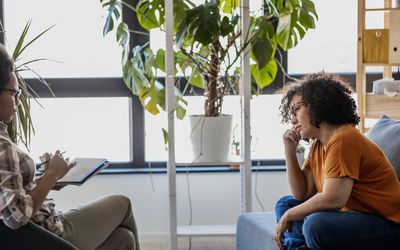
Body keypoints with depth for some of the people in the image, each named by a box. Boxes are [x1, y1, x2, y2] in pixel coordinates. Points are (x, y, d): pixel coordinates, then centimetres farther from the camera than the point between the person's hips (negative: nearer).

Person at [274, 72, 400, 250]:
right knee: (285, 204, 10)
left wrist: (288, 216, -13)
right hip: (353, 216, 10)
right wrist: (290, 152, 0)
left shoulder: (343, 139, -17)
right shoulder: (318, 145, 11)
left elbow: (332, 199, -26)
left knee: (316, 225, -35)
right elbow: (301, 194, 8)